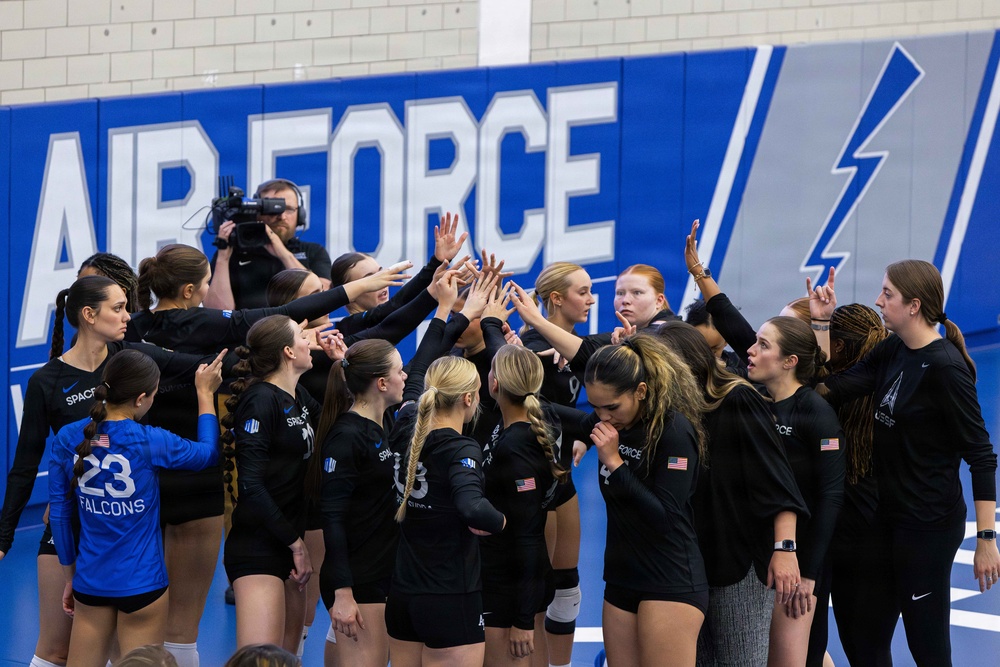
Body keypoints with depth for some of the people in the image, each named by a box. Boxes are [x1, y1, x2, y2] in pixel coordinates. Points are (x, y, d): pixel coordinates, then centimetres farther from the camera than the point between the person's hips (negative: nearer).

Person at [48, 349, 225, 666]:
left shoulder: (68, 438, -4)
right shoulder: (149, 443, -14)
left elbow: (60, 513, 4)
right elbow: (207, 452, 6)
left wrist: (71, 575, 15)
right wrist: (206, 393, 18)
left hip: (91, 580, 4)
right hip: (141, 582, -4)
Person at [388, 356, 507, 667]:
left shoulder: (412, 442, 4)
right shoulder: (462, 449, -16)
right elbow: (471, 508, -34)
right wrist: (499, 521, -13)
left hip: (402, 595, 8)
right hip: (450, 600, -8)